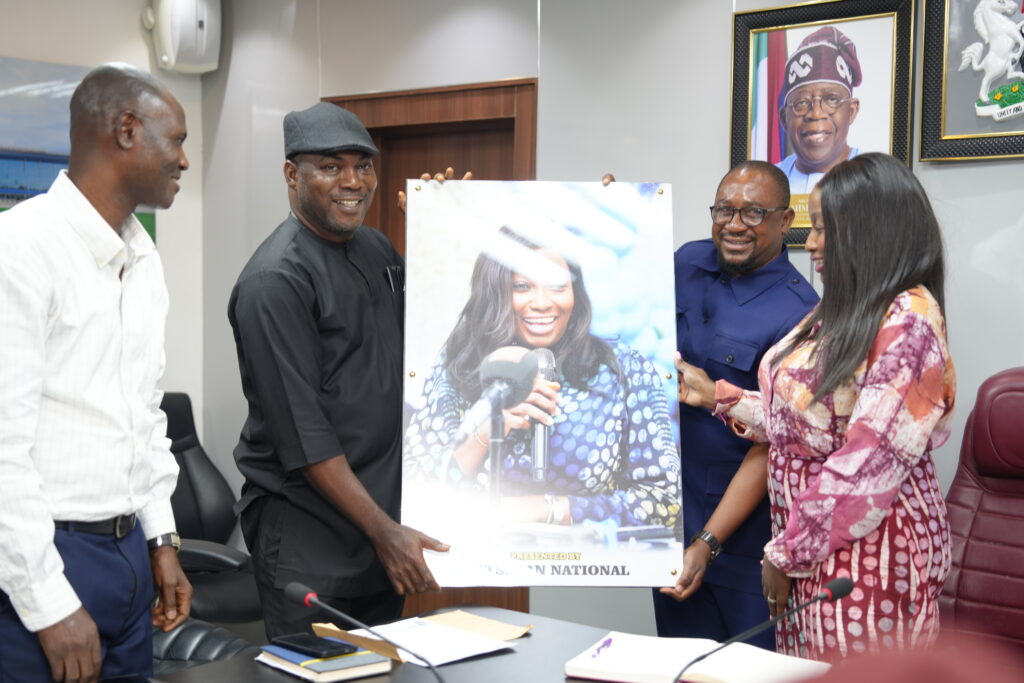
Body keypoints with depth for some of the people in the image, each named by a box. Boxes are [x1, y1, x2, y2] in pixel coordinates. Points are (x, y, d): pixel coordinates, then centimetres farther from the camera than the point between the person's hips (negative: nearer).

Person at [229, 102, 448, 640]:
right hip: (305, 529, -8)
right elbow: (301, 432, -19)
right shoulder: (276, 279, -16)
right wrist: (383, 530, -19)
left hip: (385, 516, 8)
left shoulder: (377, 250, 9)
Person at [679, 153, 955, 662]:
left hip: (866, 555, -8)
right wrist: (717, 396, 13)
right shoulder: (842, 313, 13)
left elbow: (870, 464, -21)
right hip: (813, 548, 8)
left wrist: (789, 553, -14)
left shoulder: (907, 322, -17)